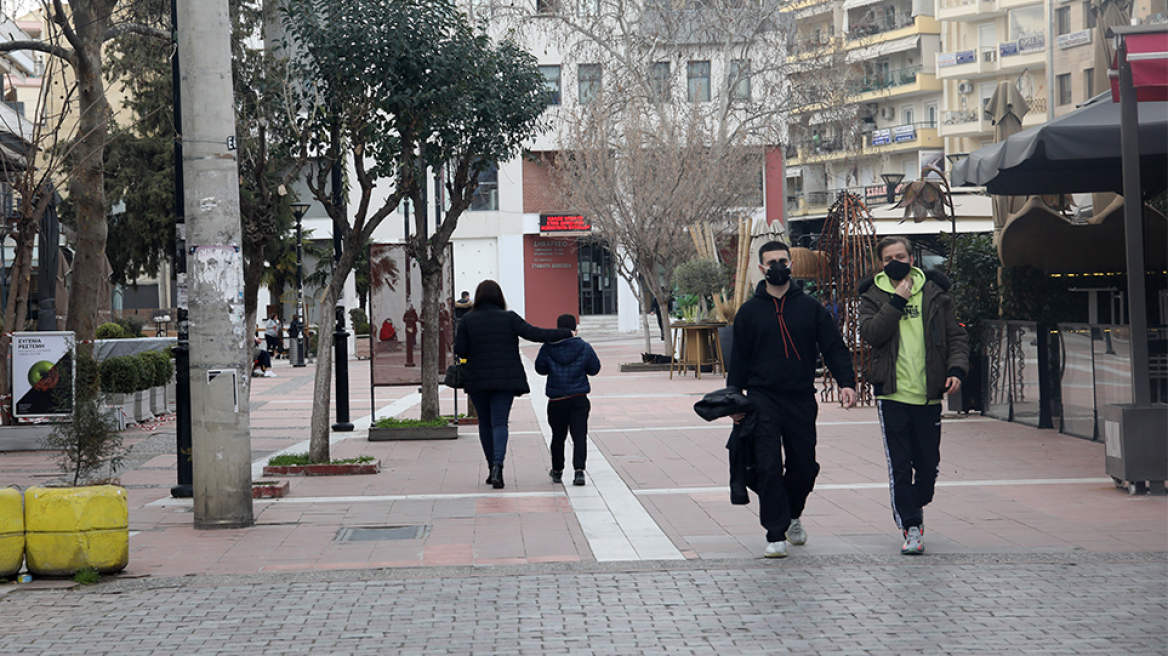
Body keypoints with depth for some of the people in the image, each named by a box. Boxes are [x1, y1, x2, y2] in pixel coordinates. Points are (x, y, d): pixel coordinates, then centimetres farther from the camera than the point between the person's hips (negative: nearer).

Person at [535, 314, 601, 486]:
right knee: (579, 435, -2)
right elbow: (594, 369, 4)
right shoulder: (585, 348, -5)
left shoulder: (548, 348, -6)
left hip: (557, 400, 1)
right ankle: (579, 469, -18)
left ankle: (557, 471, 26)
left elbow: (540, 369, 5)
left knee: (558, 435, 14)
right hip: (579, 400, -1)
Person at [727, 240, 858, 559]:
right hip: (763, 399, -1)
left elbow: (834, 348, 3)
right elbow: (739, 359, 10)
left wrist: (846, 382, -12)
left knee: (804, 467, 8)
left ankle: (792, 516, 35)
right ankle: (776, 534, -4)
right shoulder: (749, 311, 6)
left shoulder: (811, 307, 7)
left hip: (802, 399, 2)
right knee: (768, 467, -11)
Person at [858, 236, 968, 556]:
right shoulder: (873, 296, 4)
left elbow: (956, 335, 9)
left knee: (928, 465, 8)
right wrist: (897, 301, -16)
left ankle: (915, 508, 35)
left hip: (929, 395, 2)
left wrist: (956, 369, -7)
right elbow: (870, 333, -13)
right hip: (892, 395, -1)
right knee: (899, 466, -4)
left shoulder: (934, 293, 7)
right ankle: (911, 528, 3)